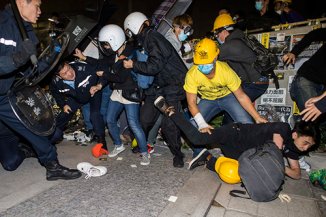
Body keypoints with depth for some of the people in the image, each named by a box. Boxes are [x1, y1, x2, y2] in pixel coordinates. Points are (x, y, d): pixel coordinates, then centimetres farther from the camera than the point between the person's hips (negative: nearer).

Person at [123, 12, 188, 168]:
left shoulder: (153, 39, -15)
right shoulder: (144, 40, 13)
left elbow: (154, 66, -24)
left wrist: (133, 65, -13)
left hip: (173, 85, -9)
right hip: (158, 85, 9)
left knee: (168, 123, -13)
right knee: (145, 118, 8)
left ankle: (177, 154, 7)